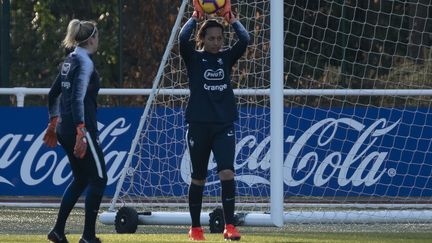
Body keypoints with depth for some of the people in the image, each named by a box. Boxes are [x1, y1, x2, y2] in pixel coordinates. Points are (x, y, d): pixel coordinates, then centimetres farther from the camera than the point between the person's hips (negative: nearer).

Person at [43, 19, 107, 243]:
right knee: (99, 178, 0)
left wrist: (53, 123, 30)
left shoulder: (70, 60, 13)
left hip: (65, 130, 9)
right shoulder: (85, 62, -14)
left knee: (81, 179, 18)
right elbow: (78, 98, -24)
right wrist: (82, 132, -28)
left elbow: (53, 93, 22)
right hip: (79, 129, -9)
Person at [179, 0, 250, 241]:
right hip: (199, 125, -1)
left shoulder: (227, 57, 8)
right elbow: (183, 38, -17)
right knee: (198, 178, 7)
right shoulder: (194, 58, 2)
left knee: (227, 172, -15)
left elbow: (245, 40, -7)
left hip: (224, 125, 1)